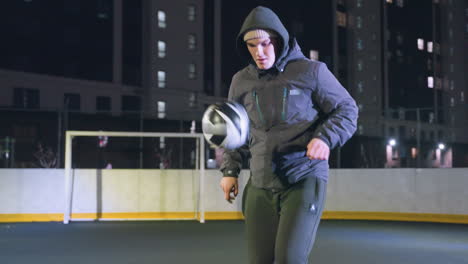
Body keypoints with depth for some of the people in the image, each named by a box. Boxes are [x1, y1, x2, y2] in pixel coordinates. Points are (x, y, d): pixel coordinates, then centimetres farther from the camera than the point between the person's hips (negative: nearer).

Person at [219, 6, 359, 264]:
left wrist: (326, 137, -13)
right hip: (260, 187, 4)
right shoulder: (241, 81, 9)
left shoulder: (311, 71, -2)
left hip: (305, 180, -4)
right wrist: (230, 170, 11)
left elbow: (346, 109, 5)